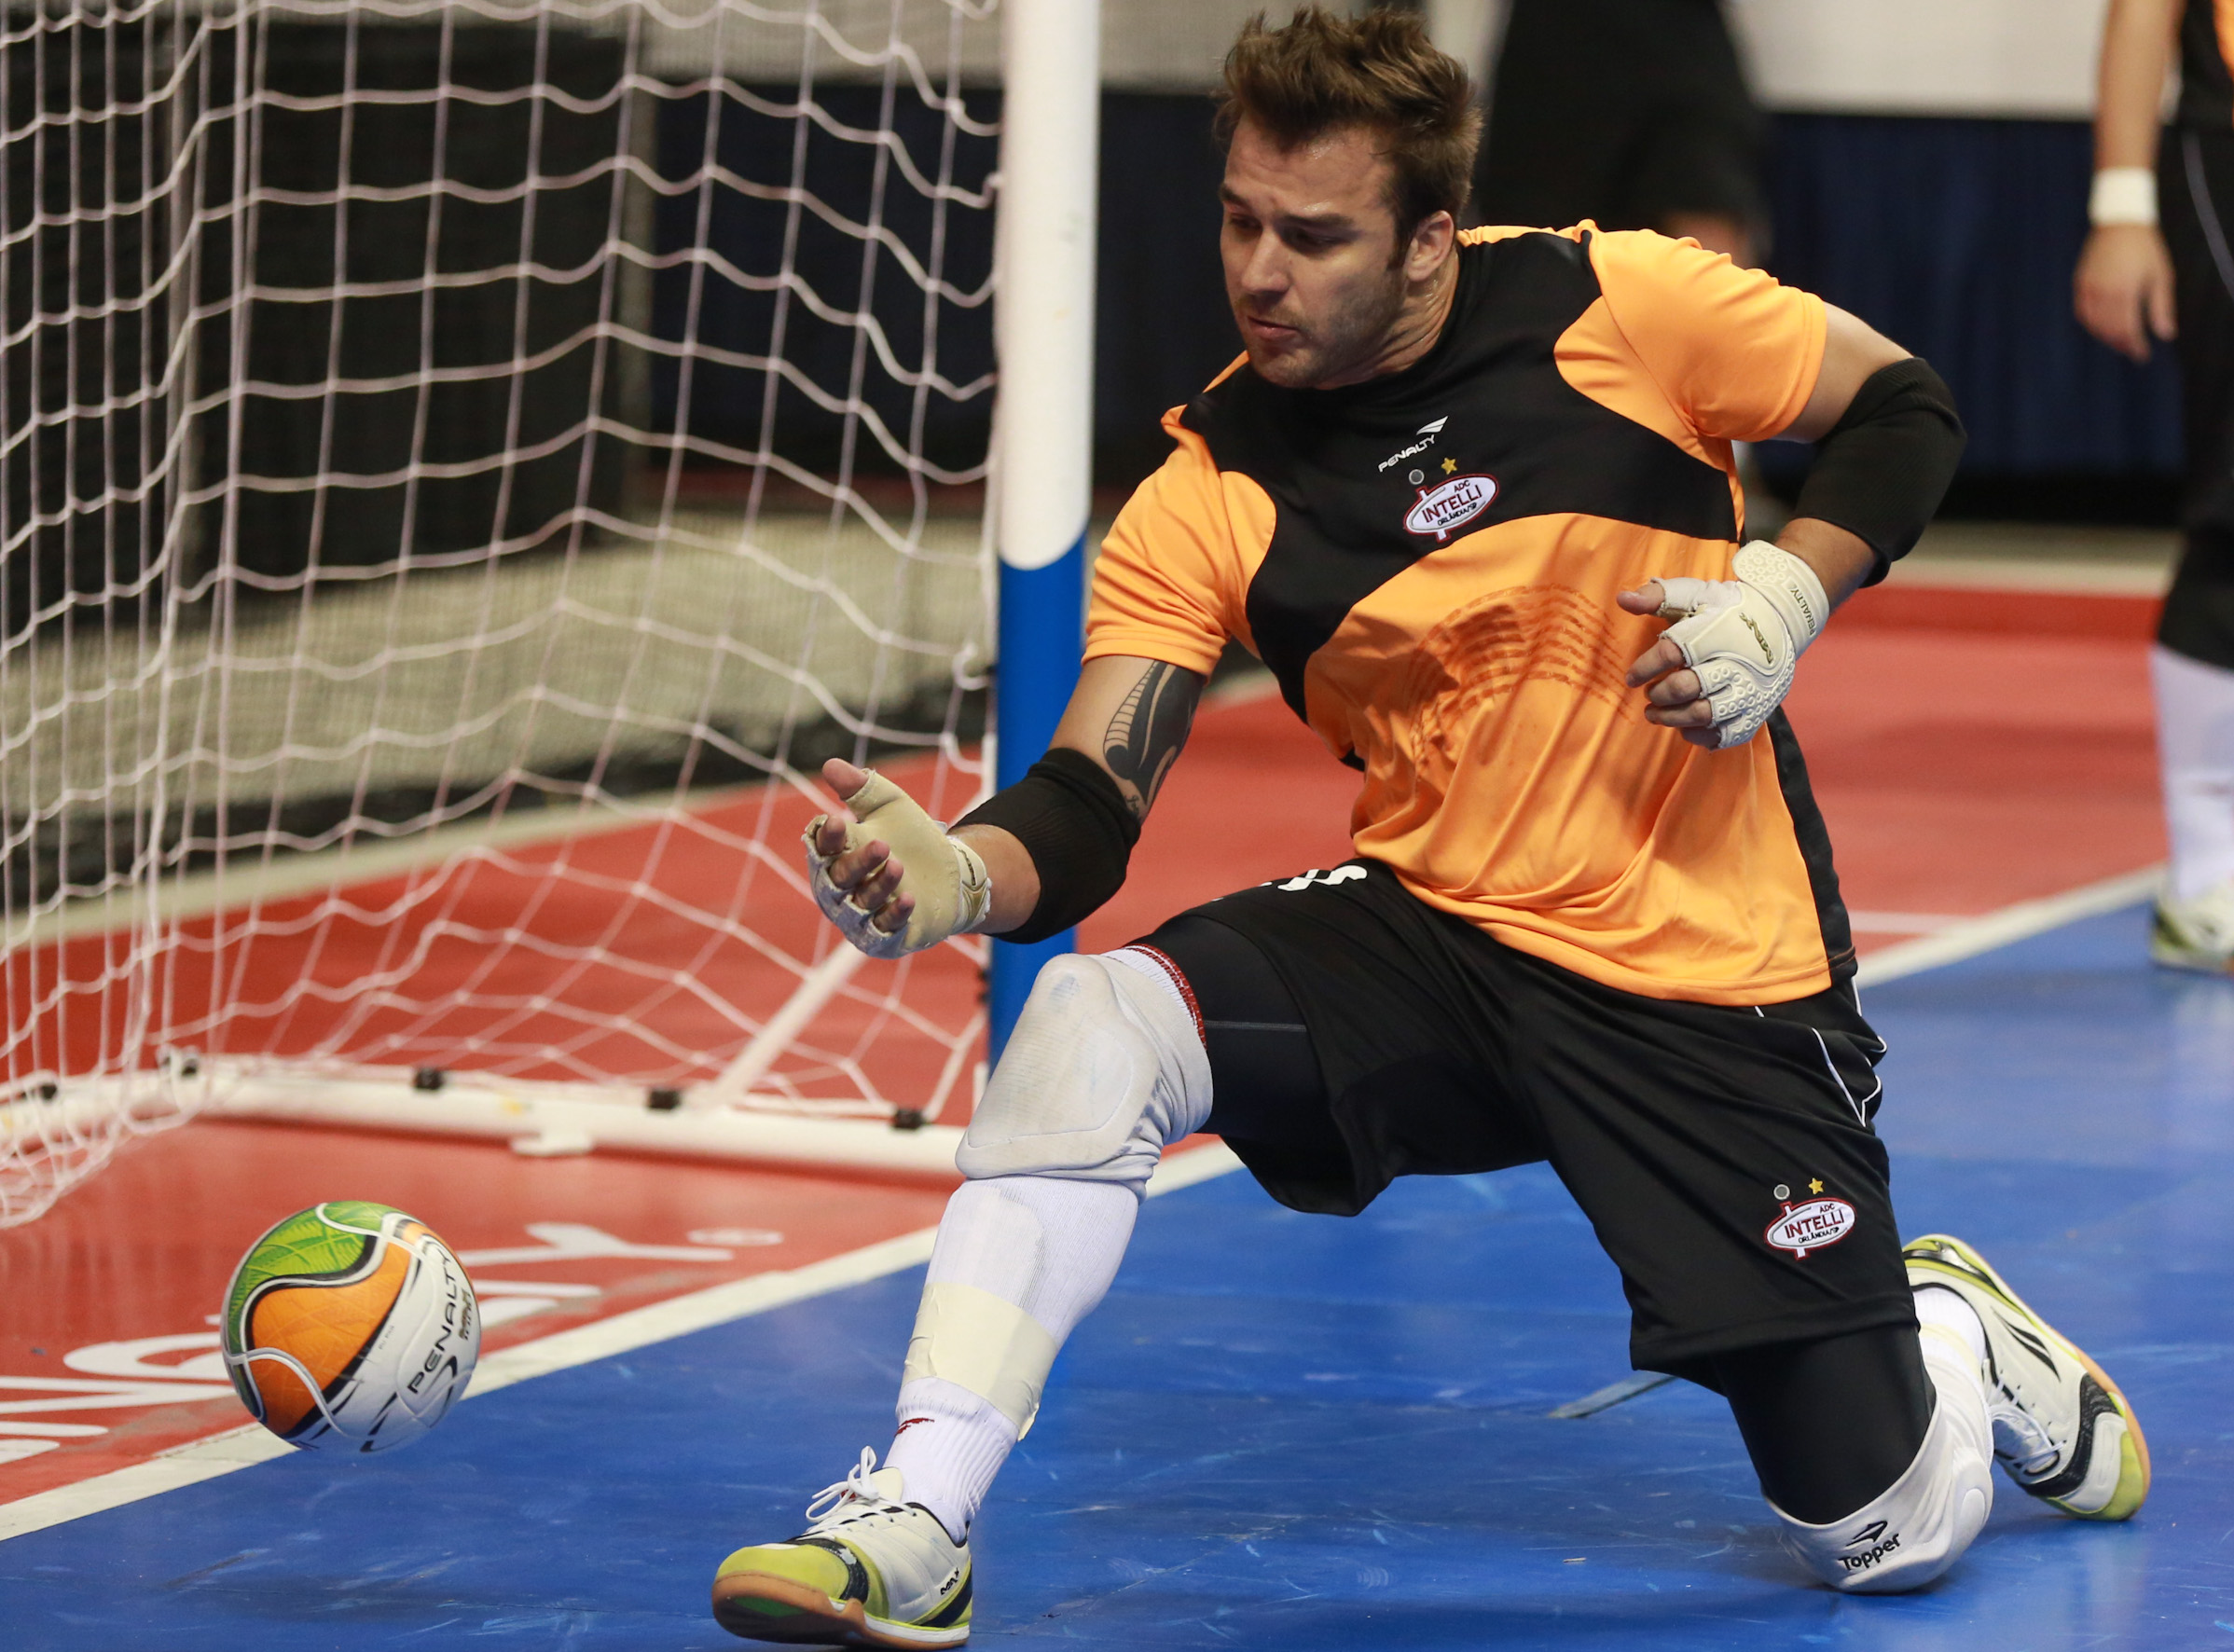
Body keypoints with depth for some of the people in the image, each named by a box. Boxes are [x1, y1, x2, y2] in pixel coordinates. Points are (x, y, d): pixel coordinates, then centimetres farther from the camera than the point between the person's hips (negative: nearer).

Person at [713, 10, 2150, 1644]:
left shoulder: (1615, 304, -12)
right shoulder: (1208, 499, -8)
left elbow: (1902, 411, 1)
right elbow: (1087, 812, -14)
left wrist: (1782, 594, -16)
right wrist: (956, 874, -36)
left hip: (1713, 985, -2)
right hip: (1432, 940, 2)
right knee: (1095, 1021, -28)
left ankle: (1949, 1330, 36)